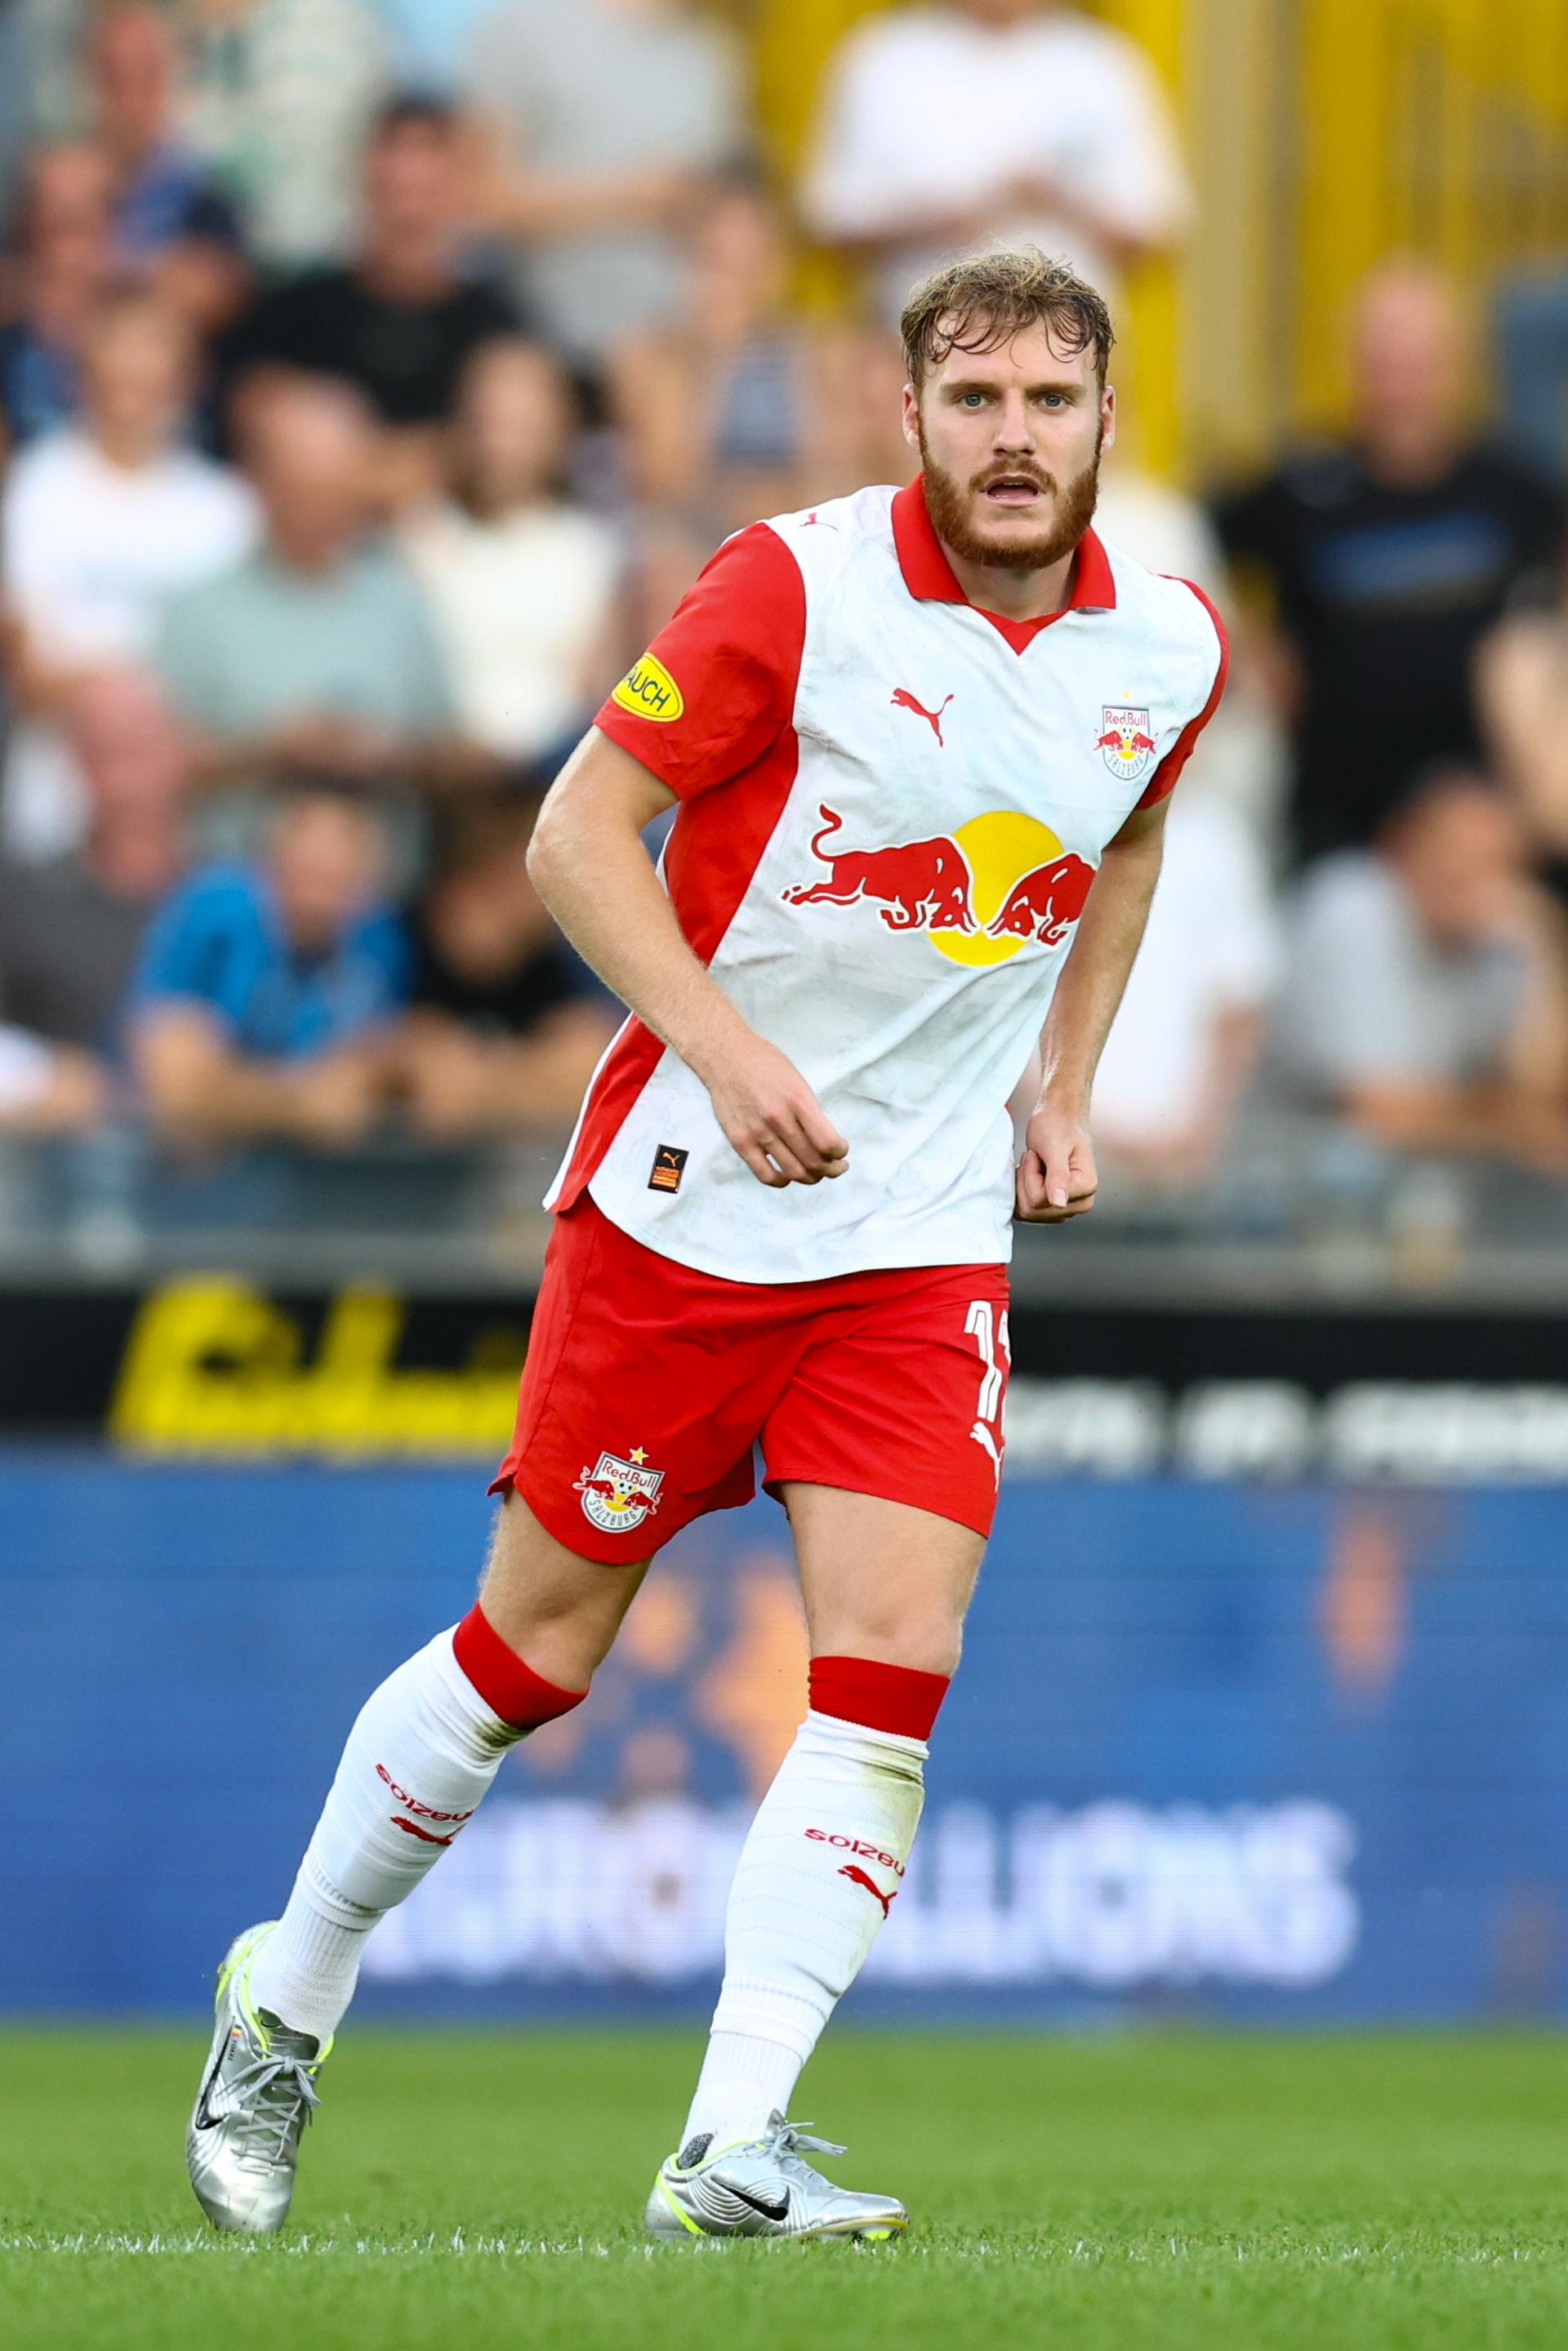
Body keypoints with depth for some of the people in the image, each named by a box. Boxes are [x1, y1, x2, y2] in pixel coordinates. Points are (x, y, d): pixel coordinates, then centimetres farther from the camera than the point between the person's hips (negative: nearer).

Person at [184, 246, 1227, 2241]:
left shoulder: (1168, 648, 1)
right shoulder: (798, 586, -14)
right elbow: (578, 829, -11)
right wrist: (722, 1045, -23)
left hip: (929, 1235, 4)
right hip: (682, 1198, -4)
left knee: (892, 1672, -11)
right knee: (536, 1649, 3)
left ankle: (732, 2150, -10)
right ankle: (286, 2007, 25)